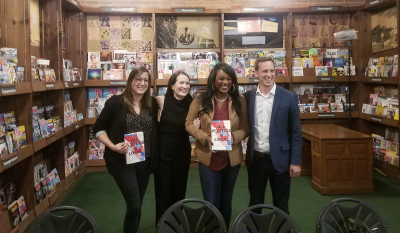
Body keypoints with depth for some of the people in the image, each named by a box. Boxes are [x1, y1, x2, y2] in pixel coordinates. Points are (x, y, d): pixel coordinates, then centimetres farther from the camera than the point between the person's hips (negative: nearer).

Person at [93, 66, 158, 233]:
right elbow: (98, 129, -4)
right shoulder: (116, 102, -8)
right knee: (134, 205, -7)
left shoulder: (152, 104, 3)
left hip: (144, 161, 5)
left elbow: (155, 130, 12)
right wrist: (113, 146, -17)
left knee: (137, 204, 16)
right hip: (122, 161, -4)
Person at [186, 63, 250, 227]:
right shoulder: (200, 99, -6)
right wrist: (205, 138, -18)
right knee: (211, 202, 5)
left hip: (232, 158, 2)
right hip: (208, 158, -2)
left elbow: (245, 128, 1)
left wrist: (233, 137, -20)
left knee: (226, 201, 19)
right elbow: (189, 124, -2)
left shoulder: (239, 101, -2)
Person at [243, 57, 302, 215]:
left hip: (280, 159, -2)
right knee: (254, 205, 15)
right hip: (255, 159, 2)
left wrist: (296, 161, -6)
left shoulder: (288, 98, -5)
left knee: (281, 207, 12)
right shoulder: (247, 97, 0)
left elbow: (296, 132, -4)